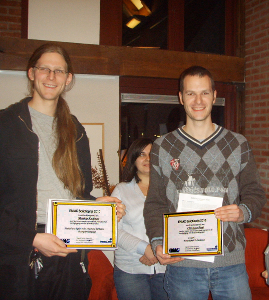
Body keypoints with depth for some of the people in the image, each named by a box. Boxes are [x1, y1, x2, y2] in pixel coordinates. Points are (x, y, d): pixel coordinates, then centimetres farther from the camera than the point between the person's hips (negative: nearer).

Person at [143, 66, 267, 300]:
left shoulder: (239, 144, 7)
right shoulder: (162, 147, 5)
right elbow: (154, 203, 4)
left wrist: (244, 212, -15)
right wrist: (158, 242, -11)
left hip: (231, 263, 1)